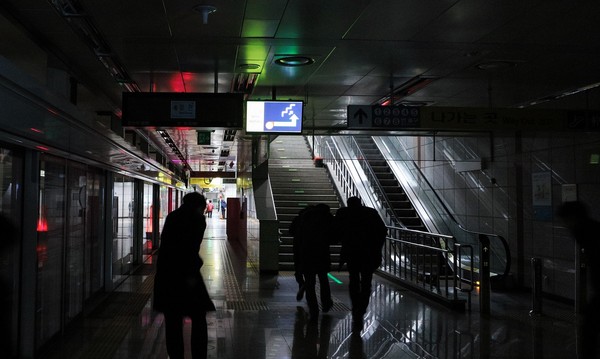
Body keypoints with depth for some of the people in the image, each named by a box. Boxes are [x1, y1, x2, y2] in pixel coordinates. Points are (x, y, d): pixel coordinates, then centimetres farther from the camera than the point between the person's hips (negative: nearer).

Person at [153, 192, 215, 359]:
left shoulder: (172, 216, 13)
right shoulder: (197, 220, -5)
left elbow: (165, 243, 16)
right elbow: (192, 248, -15)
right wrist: (191, 274, -16)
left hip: (165, 271, 6)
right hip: (184, 272, -6)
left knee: (173, 320, 11)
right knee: (198, 318, 6)